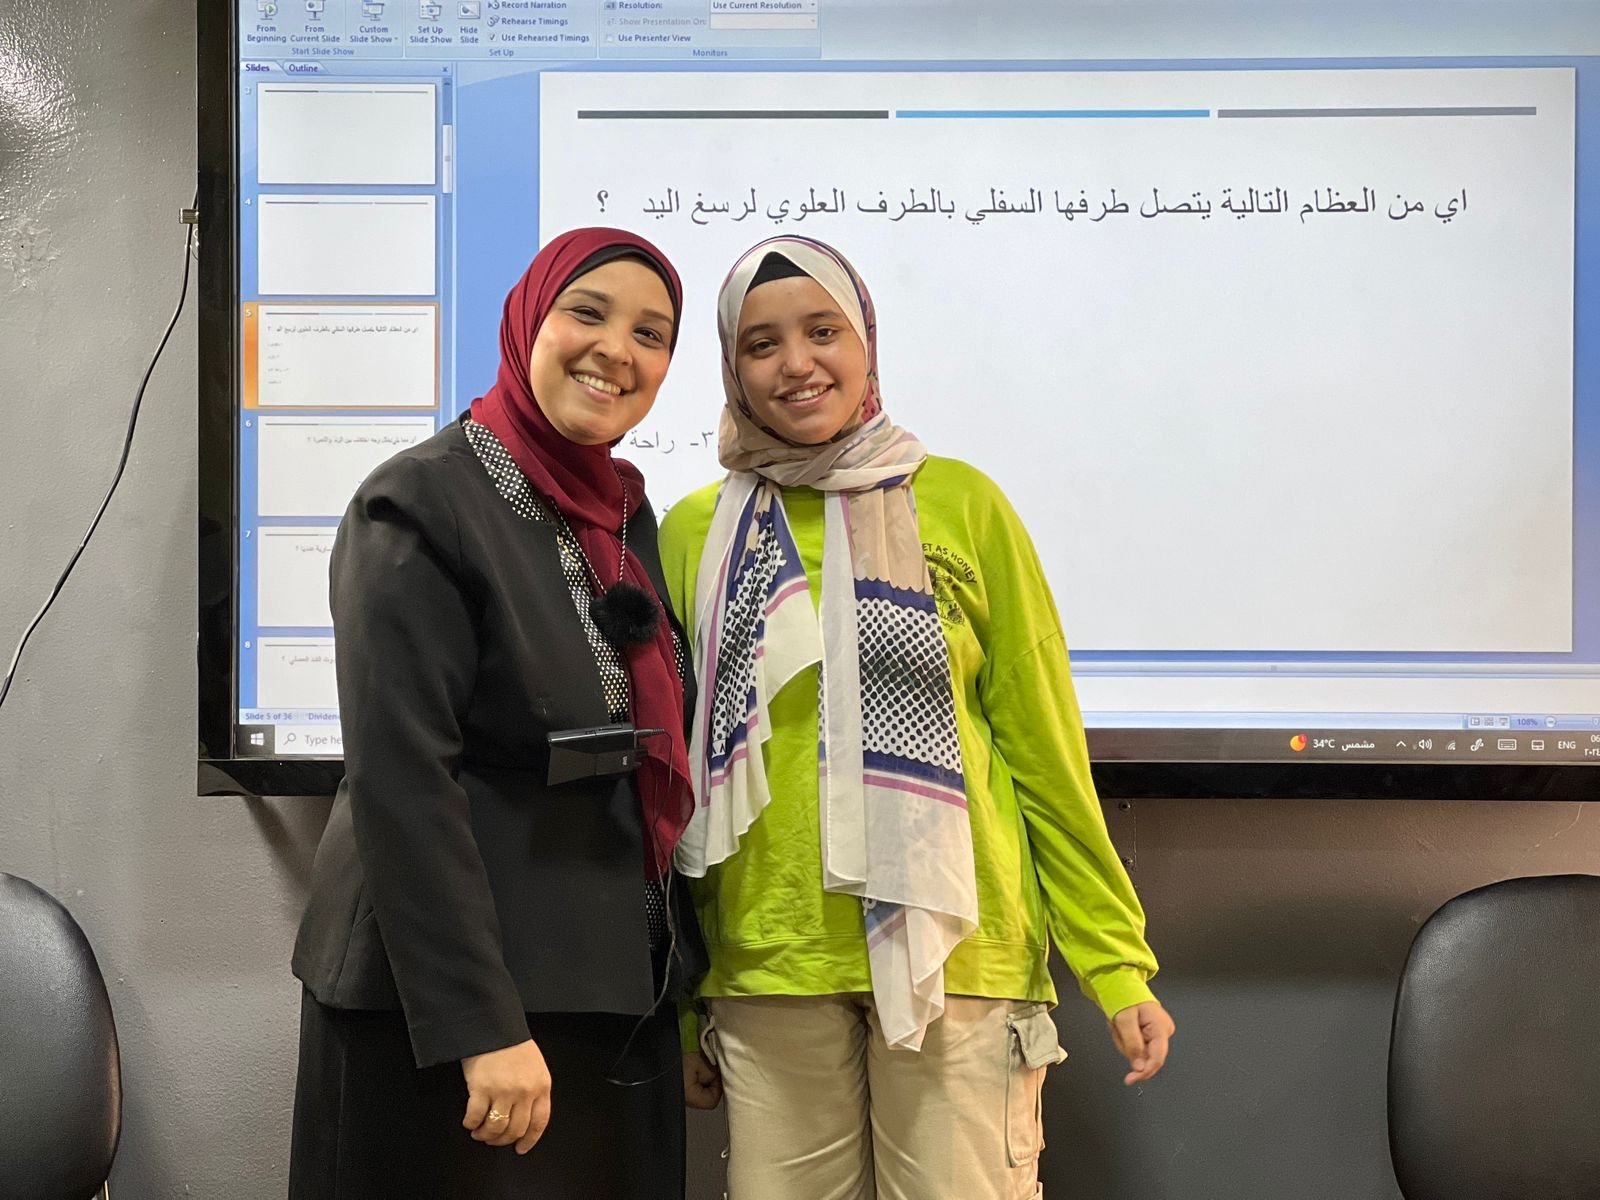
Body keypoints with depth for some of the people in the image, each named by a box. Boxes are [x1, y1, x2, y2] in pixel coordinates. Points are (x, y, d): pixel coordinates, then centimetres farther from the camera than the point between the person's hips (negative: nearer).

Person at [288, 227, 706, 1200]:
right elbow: (399, 783, -19)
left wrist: (680, 987, 13)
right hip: (444, 1005, -7)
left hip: (616, 991, 7)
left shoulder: (624, 510, 8)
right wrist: (480, 1026, -22)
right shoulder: (423, 503, -13)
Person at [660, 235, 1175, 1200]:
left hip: (957, 954, -1)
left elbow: (1046, 746, 2)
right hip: (768, 971, 2)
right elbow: (677, 773, 9)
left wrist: (1117, 965, -1)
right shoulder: (695, 534, 6)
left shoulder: (962, 504, 2)